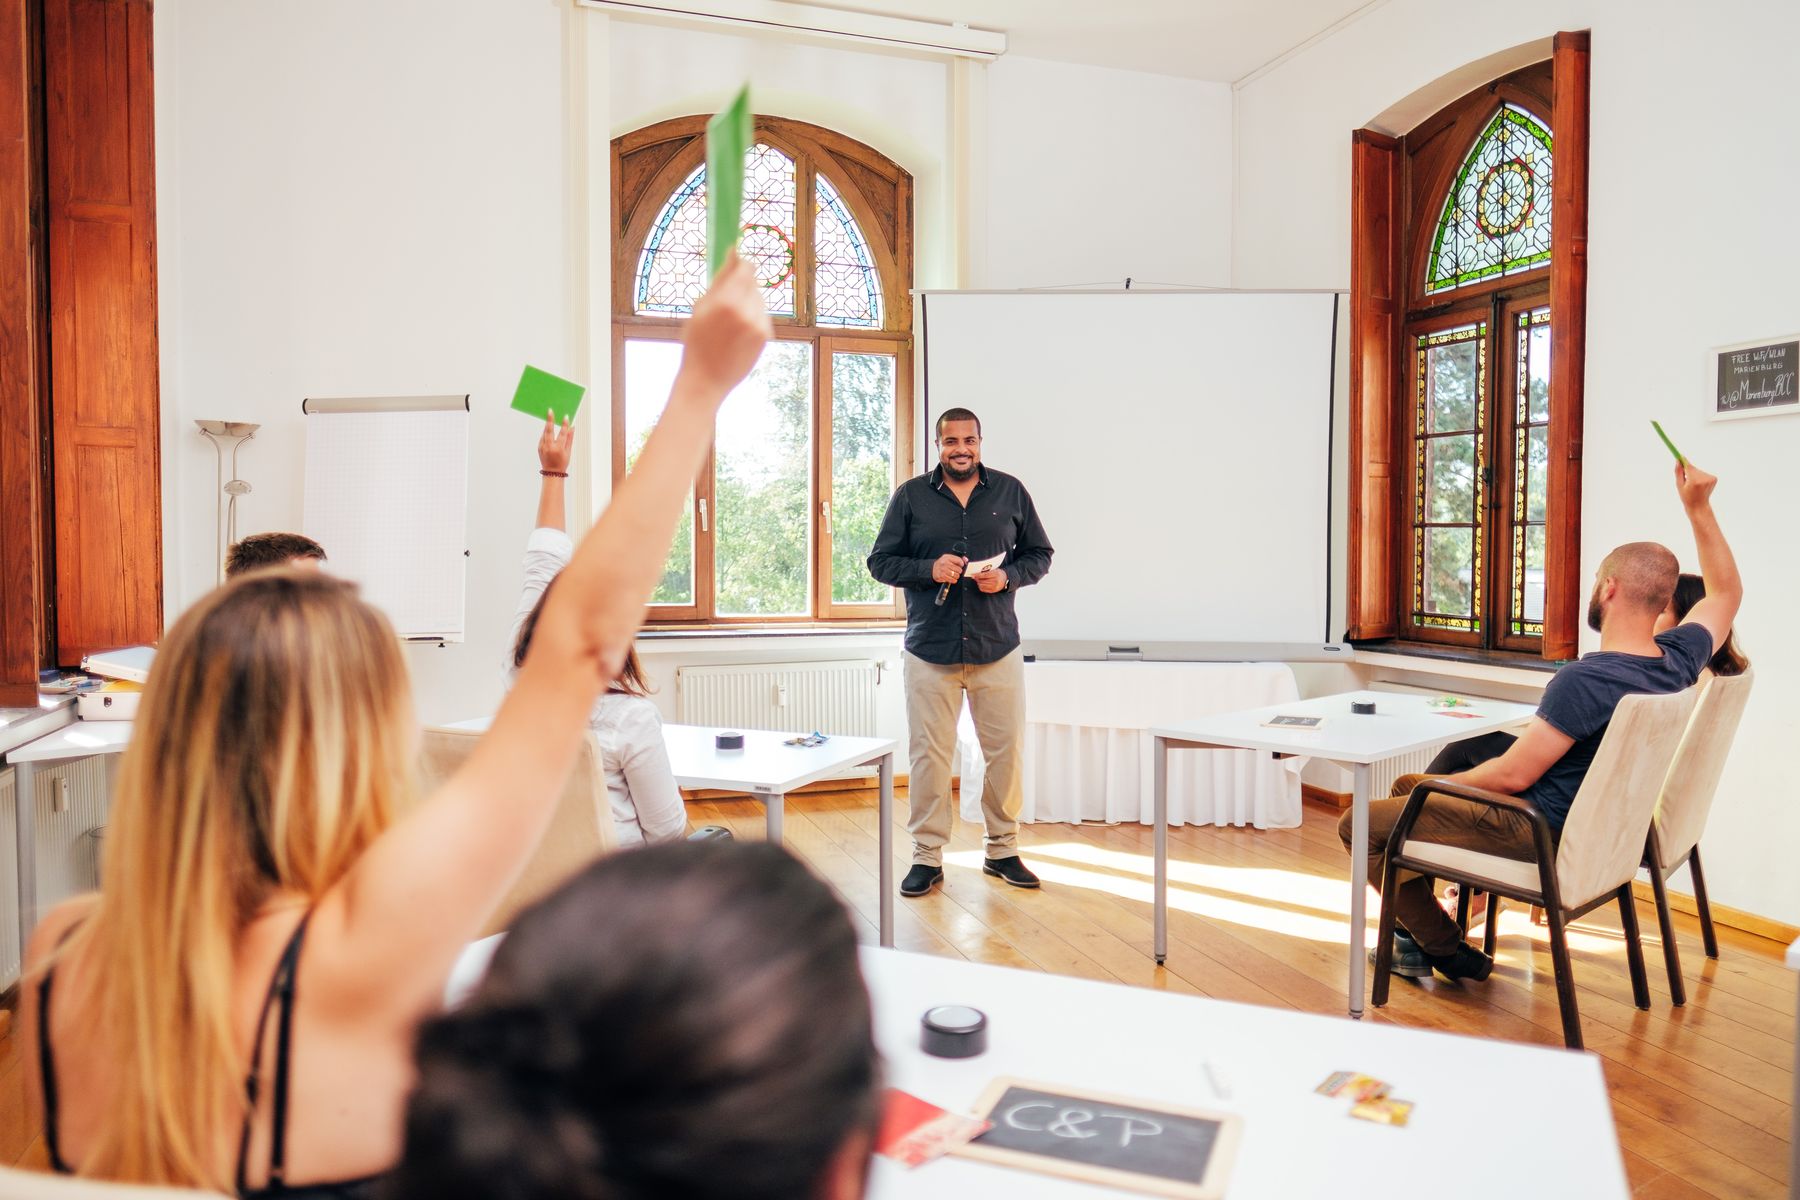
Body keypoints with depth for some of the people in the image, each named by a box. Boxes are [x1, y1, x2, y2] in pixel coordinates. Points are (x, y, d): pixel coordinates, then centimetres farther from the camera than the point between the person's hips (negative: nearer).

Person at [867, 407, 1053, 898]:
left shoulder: (1011, 492, 7)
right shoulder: (910, 495, 4)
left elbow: (1039, 554, 12)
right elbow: (880, 561, 5)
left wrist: (1008, 576, -9)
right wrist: (929, 569, -13)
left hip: (997, 649, 1)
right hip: (929, 650, -1)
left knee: (1007, 750, 5)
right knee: (928, 753, 1)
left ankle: (1002, 850, 22)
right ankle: (927, 857, 14)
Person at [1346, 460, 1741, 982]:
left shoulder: (1586, 679, -30)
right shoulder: (1679, 659, -5)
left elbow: (1512, 774, -24)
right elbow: (1726, 591, 16)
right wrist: (1698, 508, 12)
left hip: (1539, 833, -10)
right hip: (1584, 819, 10)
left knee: (1360, 826, -7)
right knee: (1406, 785, 24)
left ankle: (1445, 951, 8)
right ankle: (1419, 926, 28)